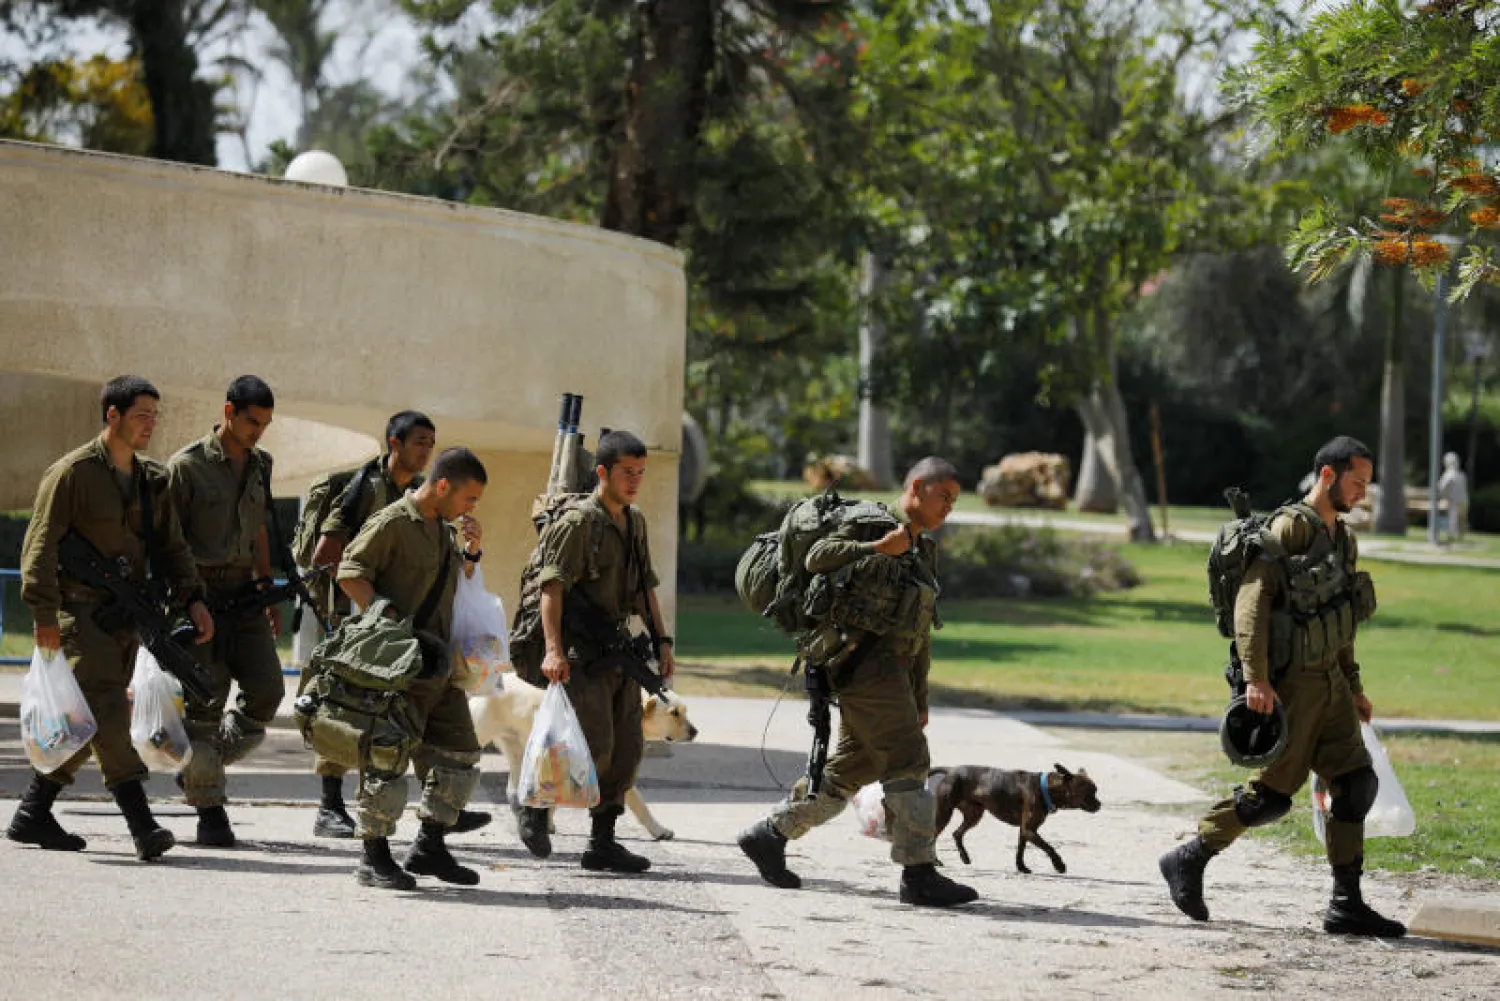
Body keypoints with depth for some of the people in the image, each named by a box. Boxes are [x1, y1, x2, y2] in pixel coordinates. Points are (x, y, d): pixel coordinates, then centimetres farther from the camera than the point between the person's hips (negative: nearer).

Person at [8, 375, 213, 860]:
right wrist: (44, 615, -17)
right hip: (80, 613, -7)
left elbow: (169, 547, 17)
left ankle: (32, 816, 19)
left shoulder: (152, 481, 14)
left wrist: (192, 598, 1)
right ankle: (143, 827, -21)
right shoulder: (73, 472, -7)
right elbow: (40, 546, -10)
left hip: (124, 618, 7)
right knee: (109, 714, -15)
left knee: (90, 723, 9)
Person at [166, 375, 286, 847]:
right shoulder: (187, 466, -7)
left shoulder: (260, 465, 13)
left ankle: (200, 768, 18)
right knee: (204, 702, -5)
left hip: (244, 593, 6)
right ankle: (209, 812, 2)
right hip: (202, 591, -6)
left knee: (267, 690, -3)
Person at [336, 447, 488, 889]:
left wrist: (471, 551, 12)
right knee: (388, 757, -6)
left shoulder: (443, 529, 17)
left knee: (460, 754, 9)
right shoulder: (391, 523, -10)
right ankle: (374, 857, 2)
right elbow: (350, 573, -14)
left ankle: (429, 847, 19)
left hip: (437, 663, 9)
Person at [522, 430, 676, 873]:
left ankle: (602, 843, 11)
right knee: (596, 748, -14)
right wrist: (553, 648, -25)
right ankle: (536, 806, 7)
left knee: (626, 752, 5)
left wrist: (661, 640, 17)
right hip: (583, 653, -8)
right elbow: (552, 586, -16)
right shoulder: (578, 522, -10)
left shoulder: (635, 521, 15)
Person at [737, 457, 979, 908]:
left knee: (854, 766, 11)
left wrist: (920, 698, 24)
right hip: (866, 662, -10)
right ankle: (919, 874, -11)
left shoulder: (925, 549, 23)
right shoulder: (872, 526, -5)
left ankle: (768, 835, 20)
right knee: (907, 761, -12)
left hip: (892, 669, 10)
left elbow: (921, 630, 25)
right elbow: (818, 557, -22)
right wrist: (878, 549, -21)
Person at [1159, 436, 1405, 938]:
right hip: (1290, 684, -8)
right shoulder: (1290, 527, -13)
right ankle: (1188, 861, 11)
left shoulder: (1342, 537, 15)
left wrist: (1355, 687, 23)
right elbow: (1252, 598, -21)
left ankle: (1346, 906, 5)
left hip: (1330, 681, 9)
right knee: (1273, 793, -5)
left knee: (1356, 784, 2)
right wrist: (1255, 677, -28)